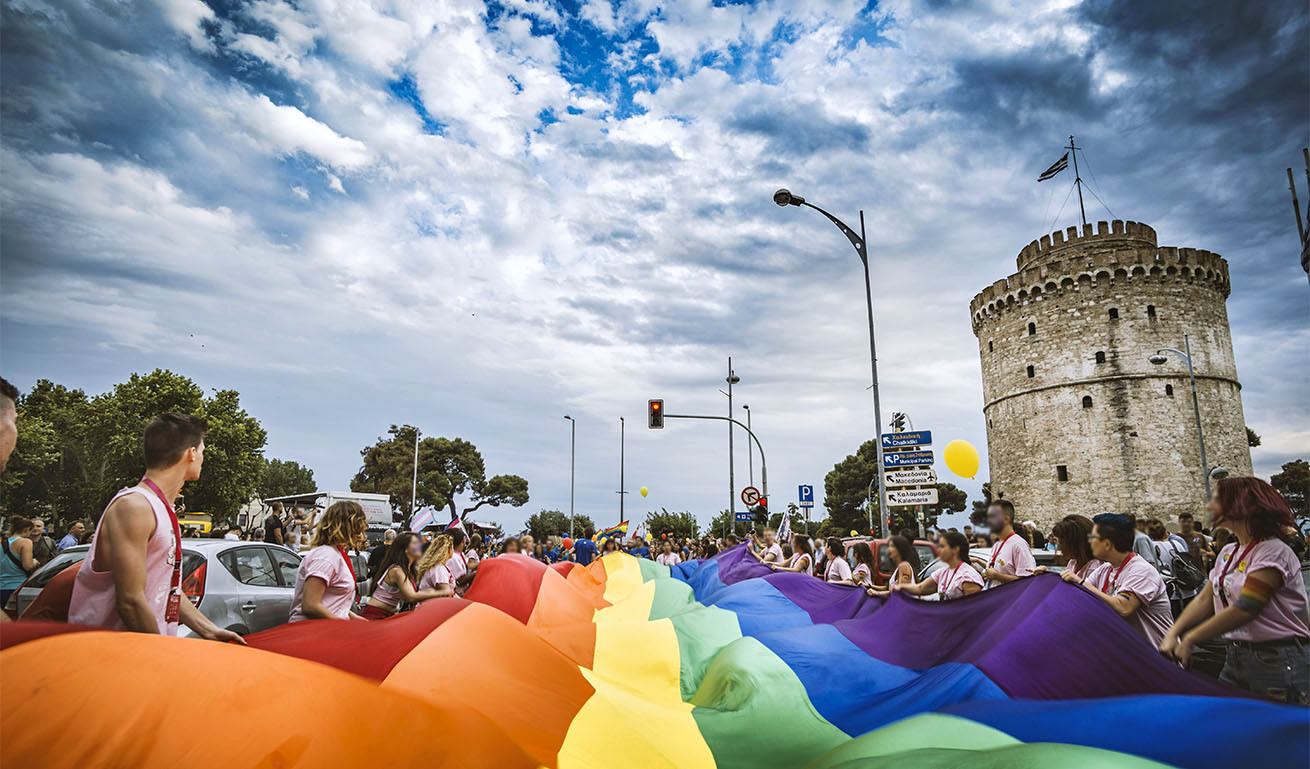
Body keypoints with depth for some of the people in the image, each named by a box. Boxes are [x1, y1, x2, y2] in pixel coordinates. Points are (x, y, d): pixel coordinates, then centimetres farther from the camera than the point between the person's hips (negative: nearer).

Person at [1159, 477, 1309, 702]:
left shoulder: (1273, 551, -13)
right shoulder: (1227, 553, 12)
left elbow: (1245, 609, -20)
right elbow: (1204, 600, 10)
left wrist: (1189, 640, -18)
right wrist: (1172, 634, -4)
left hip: (1278, 663, -7)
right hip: (1235, 658, 7)